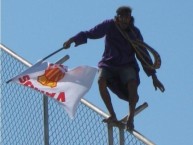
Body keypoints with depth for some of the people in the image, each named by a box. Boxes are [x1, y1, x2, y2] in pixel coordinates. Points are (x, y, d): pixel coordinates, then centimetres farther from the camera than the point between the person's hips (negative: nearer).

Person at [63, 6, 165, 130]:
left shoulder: (134, 32, -4)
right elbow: (90, 34, -7)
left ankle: (131, 118, -18)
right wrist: (73, 40, -23)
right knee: (101, 81, -28)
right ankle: (112, 115, -19)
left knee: (132, 84, -28)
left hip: (127, 65, 0)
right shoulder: (109, 26, -7)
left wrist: (154, 77, -2)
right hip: (109, 63, 0)